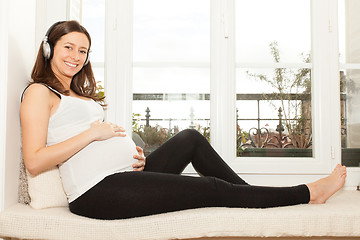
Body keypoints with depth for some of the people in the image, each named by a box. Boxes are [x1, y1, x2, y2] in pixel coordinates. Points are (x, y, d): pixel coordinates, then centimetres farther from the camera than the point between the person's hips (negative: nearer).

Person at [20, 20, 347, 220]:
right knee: (212, 189, -8)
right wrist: (93, 133, -14)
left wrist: (134, 154, 1)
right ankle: (308, 193, 5)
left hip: (126, 173, 9)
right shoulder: (40, 92, -2)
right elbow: (34, 162, -14)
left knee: (191, 138, 7)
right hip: (99, 191, -8)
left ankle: (249, 192, 16)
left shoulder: (78, 94, 23)